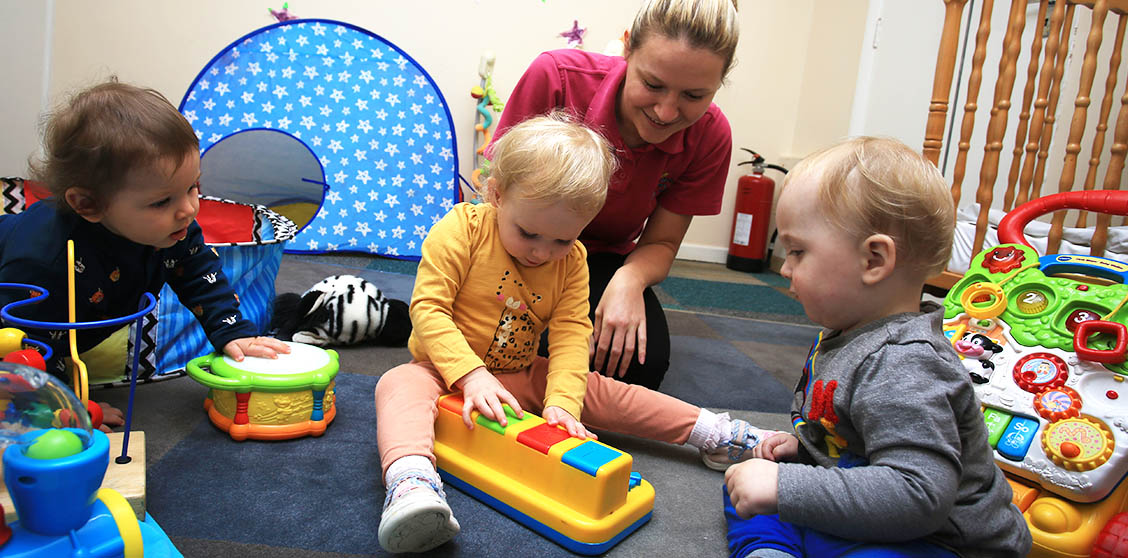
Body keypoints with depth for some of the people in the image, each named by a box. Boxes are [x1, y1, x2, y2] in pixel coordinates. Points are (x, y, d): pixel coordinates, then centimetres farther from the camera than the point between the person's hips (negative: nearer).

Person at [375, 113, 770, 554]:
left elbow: (571, 333, -10)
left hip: (524, 377, 3)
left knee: (598, 392, -8)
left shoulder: (572, 260, -6)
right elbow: (428, 309, -21)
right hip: (448, 370, -3)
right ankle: (411, 481, -58)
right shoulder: (460, 231, -17)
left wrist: (562, 401, -27)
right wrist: (471, 374, -33)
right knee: (400, 386, -33)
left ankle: (709, 432, 1)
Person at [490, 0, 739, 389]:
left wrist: (630, 279, -29)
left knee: (644, 361, -23)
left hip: (604, 258, 2)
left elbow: (660, 243, -5)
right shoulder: (556, 76, -26)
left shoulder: (710, 137, -17)